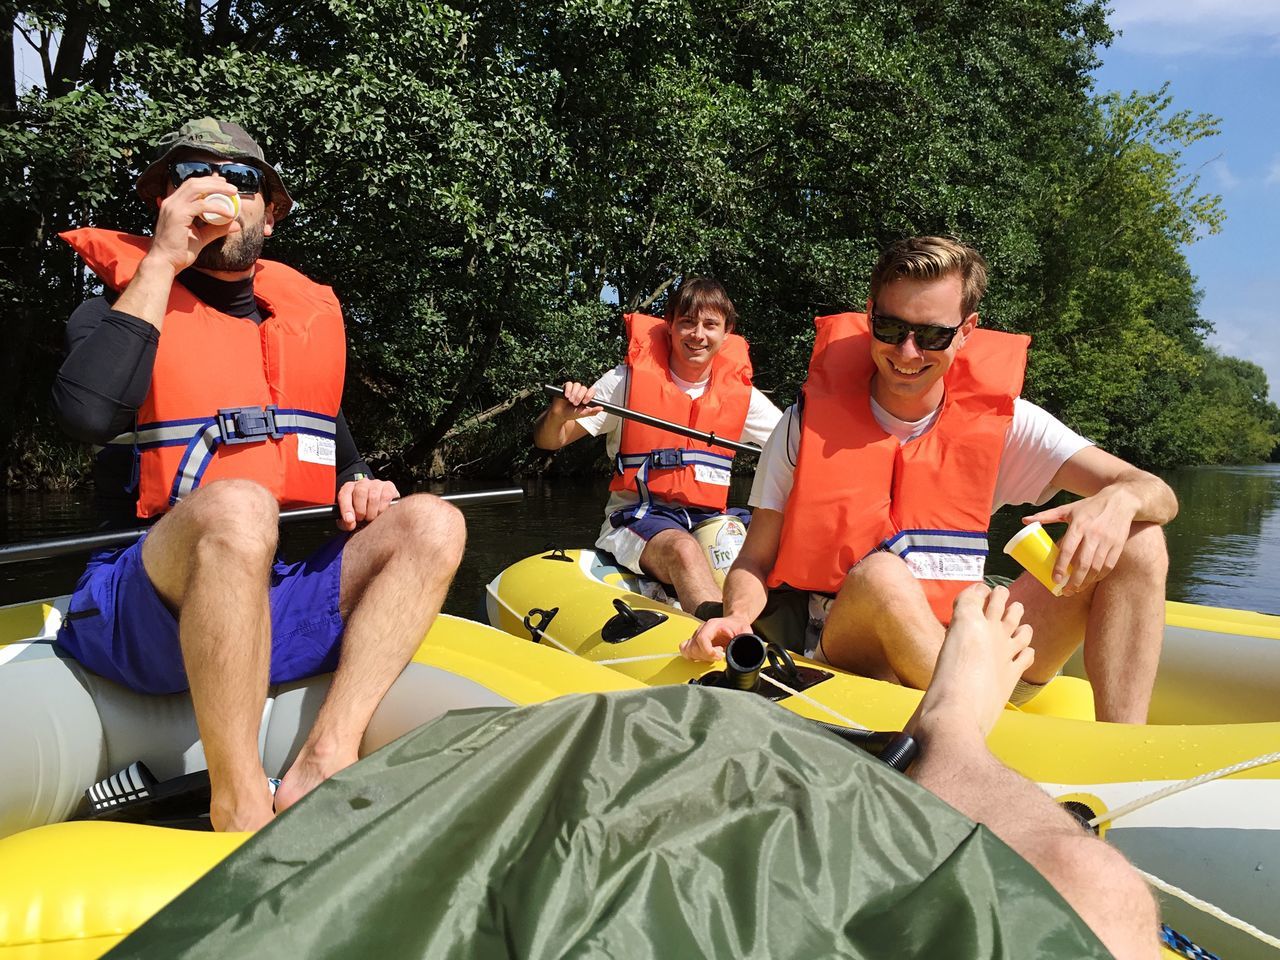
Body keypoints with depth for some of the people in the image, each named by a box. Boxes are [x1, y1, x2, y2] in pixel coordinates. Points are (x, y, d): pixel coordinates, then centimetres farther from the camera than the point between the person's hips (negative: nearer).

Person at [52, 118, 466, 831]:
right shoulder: (118, 307, 4)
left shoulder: (309, 316, 16)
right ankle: (240, 808, -27)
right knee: (236, 505, -36)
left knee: (430, 522, -14)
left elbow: (340, 456, 26)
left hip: (280, 604, 5)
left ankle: (324, 767, -26)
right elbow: (89, 413, -19)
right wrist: (163, 260, -12)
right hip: (143, 608, -5)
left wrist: (358, 487, 1)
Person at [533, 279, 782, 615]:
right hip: (638, 516, -4)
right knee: (684, 550, -36)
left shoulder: (741, 392, 7)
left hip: (709, 517, 5)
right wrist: (559, 414, -26)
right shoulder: (628, 379, -3)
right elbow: (547, 441, -3)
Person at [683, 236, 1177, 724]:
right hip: (845, 653, -2)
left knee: (1138, 543, -12)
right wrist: (738, 616, -25)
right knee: (881, 573, -36)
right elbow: (754, 561, -1)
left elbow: (1158, 495, -4)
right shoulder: (810, 424, -2)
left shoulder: (1002, 421, 2)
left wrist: (1119, 500, -29)